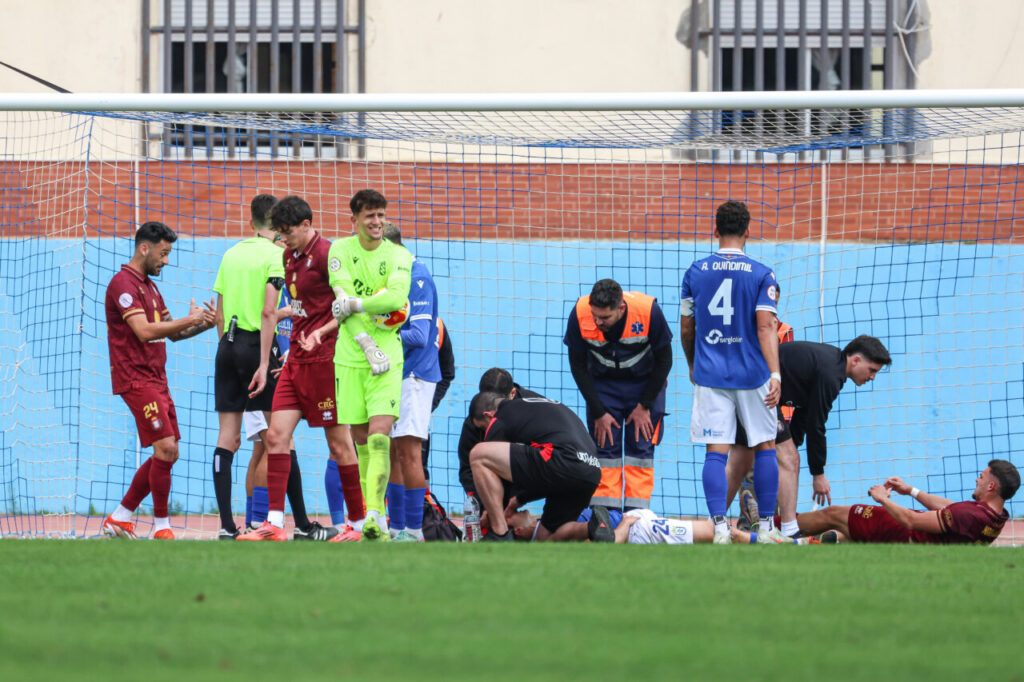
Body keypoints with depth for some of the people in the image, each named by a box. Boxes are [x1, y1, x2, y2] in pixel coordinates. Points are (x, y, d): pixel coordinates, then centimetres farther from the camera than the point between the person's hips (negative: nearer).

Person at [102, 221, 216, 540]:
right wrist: (190, 320, -17)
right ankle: (161, 526, -5)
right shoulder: (124, 283, -11)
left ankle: (120, 517, 17)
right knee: (166, 448, -14)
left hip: (156, 380, 10)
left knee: (166, 454, 9)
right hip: (136, 379, -10)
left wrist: (204, 324, 4)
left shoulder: (149, 286, 19)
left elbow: (172, 332, 21)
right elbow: (144, 331, -22)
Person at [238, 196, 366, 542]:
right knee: (276, 436, -1)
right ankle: (275, 523, -3)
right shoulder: (290, 256, 13)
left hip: (323, 359, -8)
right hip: (296, 360, 8)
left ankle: (359, 523, 7)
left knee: (339, 442, -2)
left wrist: (319, 334, -22)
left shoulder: (325, 254, -12)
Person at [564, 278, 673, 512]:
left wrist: (644, 406, -11)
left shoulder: (649, 311, -30)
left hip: (645, 383, -1)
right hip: (603, 385, 1)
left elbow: (664, 361, -13)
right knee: (604, 448, -6)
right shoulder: (579, 315, -26)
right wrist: (598, 413, -12)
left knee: (641, 447, -6)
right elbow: (578, 365, -11)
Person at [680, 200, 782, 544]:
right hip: (752, 374, -1)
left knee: (716, 451, -1)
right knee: (765, 446, 11)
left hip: (710, 374, 1)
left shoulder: (696, 271, 4)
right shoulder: (762, 275, -3)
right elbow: (765, 326, -13)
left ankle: (720, 526, -13)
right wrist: (775, 374, -17)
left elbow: (686, 328, 11)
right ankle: (766, 526, 11)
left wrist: (692, 365, 27)